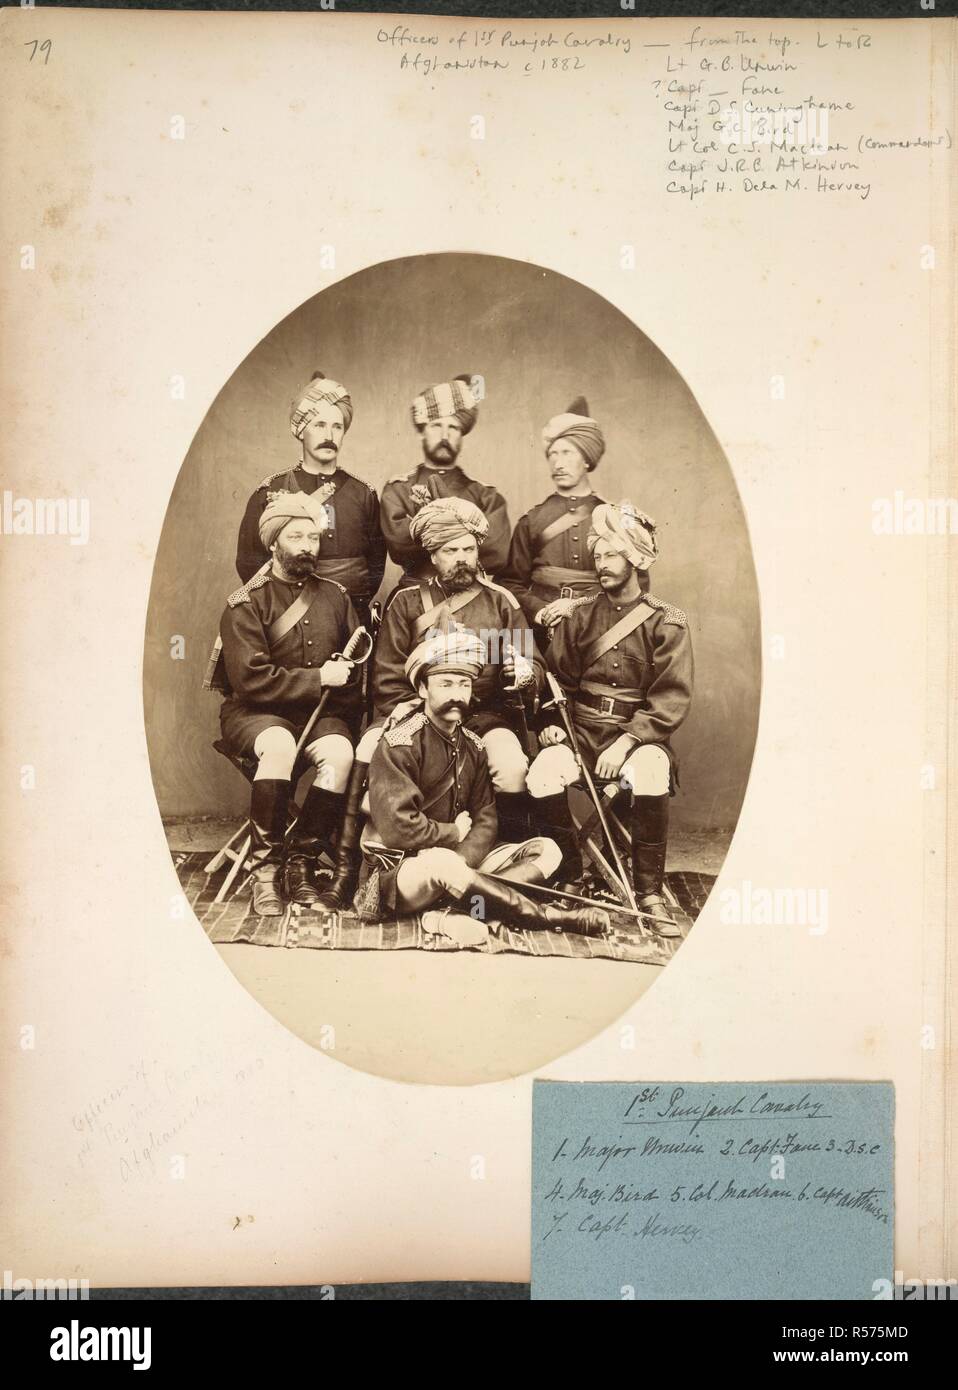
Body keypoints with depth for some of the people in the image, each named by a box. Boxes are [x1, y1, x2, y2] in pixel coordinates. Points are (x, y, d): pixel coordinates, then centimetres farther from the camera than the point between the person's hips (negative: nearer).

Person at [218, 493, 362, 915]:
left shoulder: (335, 596, 11)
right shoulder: (246, 604, -4)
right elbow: (250, 679, -15)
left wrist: (340, 697, -7)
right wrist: (318, 678, -15)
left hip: (321, 712, 4)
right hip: (254, 711, -4)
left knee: (340, 752, -29)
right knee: (279, 746, -37)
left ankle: (301, 864, -17)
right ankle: (265, 868, -25)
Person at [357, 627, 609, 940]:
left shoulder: (472, 746, 9)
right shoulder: (399, 744, -13)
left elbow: (485, 821, 3)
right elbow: (398, 829, -22)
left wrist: (460, 863, -18)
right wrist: (454, 832, -7)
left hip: (459, 859, 7)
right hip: (398, 871, -7)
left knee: (546, 851, -7)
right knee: (440, 863, -41)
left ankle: (455, 913, -29)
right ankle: (552, 916, -26)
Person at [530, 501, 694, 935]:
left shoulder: (667, 622, 0)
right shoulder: (579, 618, 12)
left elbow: (671, 699, -7)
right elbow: (555, 680, 14)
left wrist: (626, 742, -18)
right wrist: (550, 723, -6)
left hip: (639, 733, -3)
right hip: (581, 732, 3)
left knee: (649, 783, -36)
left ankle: (650, 892, -16)